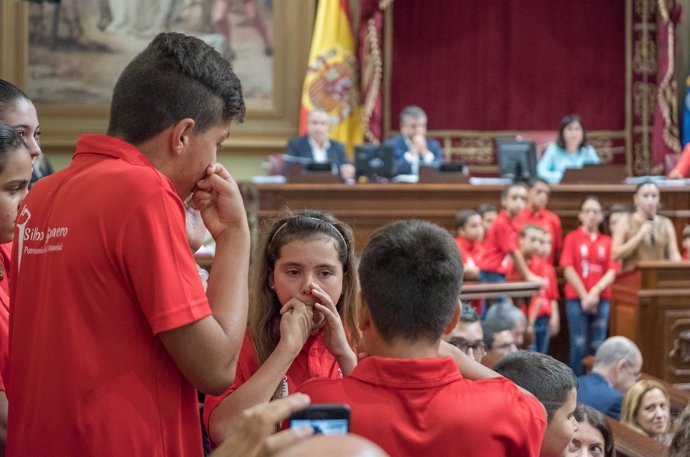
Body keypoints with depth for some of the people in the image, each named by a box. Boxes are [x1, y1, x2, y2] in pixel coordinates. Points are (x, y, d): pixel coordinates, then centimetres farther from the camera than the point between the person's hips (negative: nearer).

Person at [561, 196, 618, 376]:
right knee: (579, 344, -3)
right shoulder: (572, 238, 3)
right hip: (576, 299, -2)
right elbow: (568, 269, -3)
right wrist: (584, 296, -8)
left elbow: (611, 272, 3)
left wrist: (596, 291, -12)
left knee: (598, 345, 1)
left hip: (601, 299, 2)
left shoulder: (607, 242, 8)